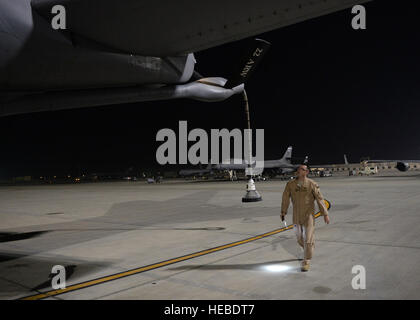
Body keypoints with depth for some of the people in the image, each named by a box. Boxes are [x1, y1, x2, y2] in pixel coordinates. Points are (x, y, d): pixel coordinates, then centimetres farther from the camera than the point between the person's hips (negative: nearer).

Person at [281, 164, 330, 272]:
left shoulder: (312, 184, -9)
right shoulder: (290, 184, -2)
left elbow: (320, 199, -7)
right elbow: (285, 198, -1)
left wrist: (325, 214, -8)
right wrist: (283, 212, -7)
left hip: (308, 215, -3)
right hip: (296, 216, 3)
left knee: (308, 239, -4)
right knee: (300, 238, 16)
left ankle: (306, 262, 9)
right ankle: (308, 251, 45)